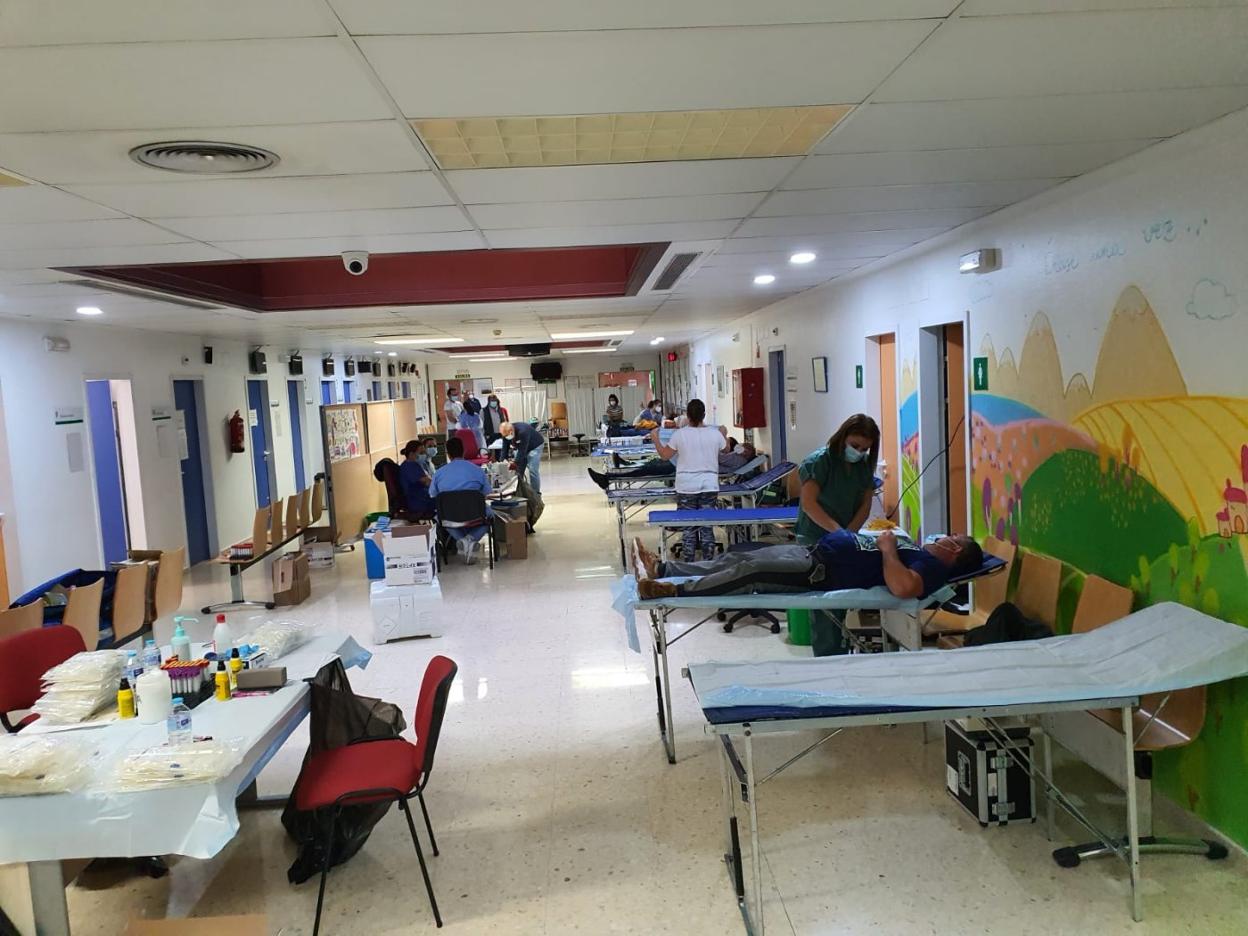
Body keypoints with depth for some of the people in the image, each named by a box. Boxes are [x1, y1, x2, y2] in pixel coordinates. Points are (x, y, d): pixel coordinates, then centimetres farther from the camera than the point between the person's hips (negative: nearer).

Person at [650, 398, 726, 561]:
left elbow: (665, 455, 3)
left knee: (688, 528, 6)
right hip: (709, 487, 1)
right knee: (707, 527, 8)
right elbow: (726, 449, 17)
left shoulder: (679, 434, -9)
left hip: (686, 488, -1)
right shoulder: (715, 433, -3)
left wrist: (655, 439, 18)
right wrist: (724, 435, 36)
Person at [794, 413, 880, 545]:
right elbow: (808, 504, -20)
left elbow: (865, 505, 2)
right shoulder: (818, 461, -13)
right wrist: (838, 531, -29)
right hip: (814, 539, -5)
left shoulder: (865, 465, 4)